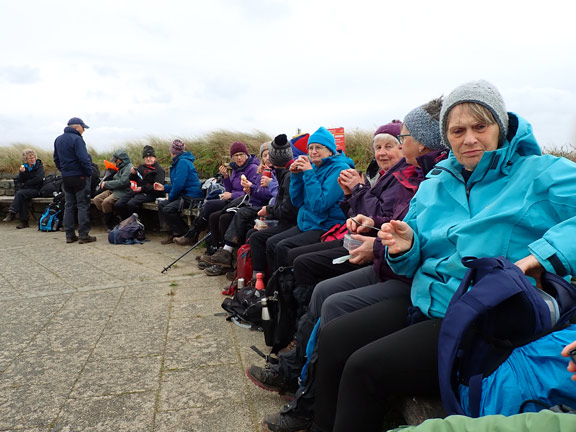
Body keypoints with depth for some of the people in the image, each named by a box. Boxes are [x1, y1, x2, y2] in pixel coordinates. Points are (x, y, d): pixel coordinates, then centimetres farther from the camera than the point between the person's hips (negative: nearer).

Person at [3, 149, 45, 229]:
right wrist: (21, 172, -14)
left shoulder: (39, 166, 1)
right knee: (23, 198, -27)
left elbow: (38, 179, -13)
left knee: (20, 193, -29)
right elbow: (20, 181, 5)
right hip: (24, 189, 4)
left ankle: (12, 213, -28)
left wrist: (26, 183, -6)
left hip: (35, 189, -4)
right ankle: (24, 222, -25)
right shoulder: (23, 166, 13)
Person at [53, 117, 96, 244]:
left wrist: (63, 171, 19)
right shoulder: (77, 139, -13)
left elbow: (56, 159, 18)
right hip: (79, 176, -7)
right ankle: (83, 235, -2)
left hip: (65, 177, 8)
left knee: (69, 205, 11)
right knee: (83, 205, -2)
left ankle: (70, 235, 13)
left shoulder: (58, 140, 14)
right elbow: (84, 159, -20)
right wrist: (89, 173, -9)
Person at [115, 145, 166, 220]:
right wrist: (133, 174, 4)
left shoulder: (159, 170, 0)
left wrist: (142, 188, -17)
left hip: (149, 193, -7)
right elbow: (132, 181, 27)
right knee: (118, 205, -10)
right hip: (136, 191, 7)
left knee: (131, 204, -33)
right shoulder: (141, 167, 22)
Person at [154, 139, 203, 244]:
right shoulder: (179, 161, 21)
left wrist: (170, 197, -8)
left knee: (168, 209, -22)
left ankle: (186, 234, -7)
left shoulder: (183, 162, -14)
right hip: (184, 195, 11)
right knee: (161, 205, 4)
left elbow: (179, 184, -21)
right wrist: (164, 188, 20)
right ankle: (172, 233, 5)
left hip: (192, 196, -11)